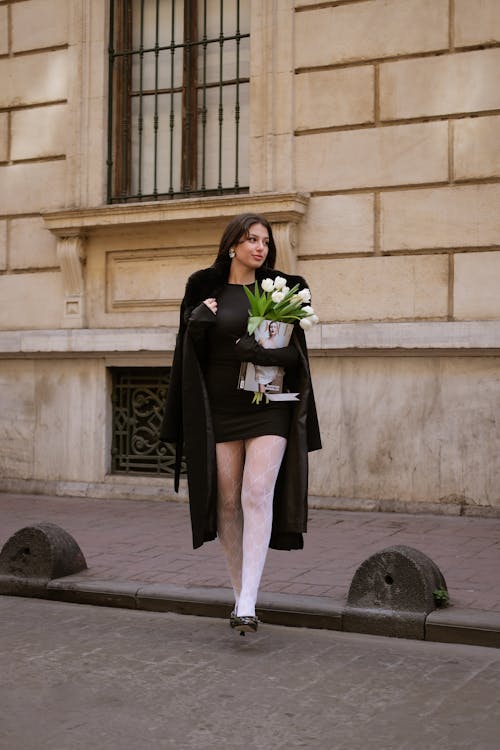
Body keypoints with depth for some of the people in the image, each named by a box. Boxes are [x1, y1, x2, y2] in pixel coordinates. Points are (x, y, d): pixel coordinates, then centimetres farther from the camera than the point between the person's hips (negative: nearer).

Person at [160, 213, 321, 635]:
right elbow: (191, 354, 4)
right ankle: (242, 592, 20)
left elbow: (296, 352, 2)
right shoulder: (206, 291, 5)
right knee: (227, 502, 4)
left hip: (268, 409, -1)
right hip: (221, 410, 1)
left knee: (257, 493, -17)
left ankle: (247, 604, -20)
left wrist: (264, 354, -18)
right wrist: (197, 325, -16)